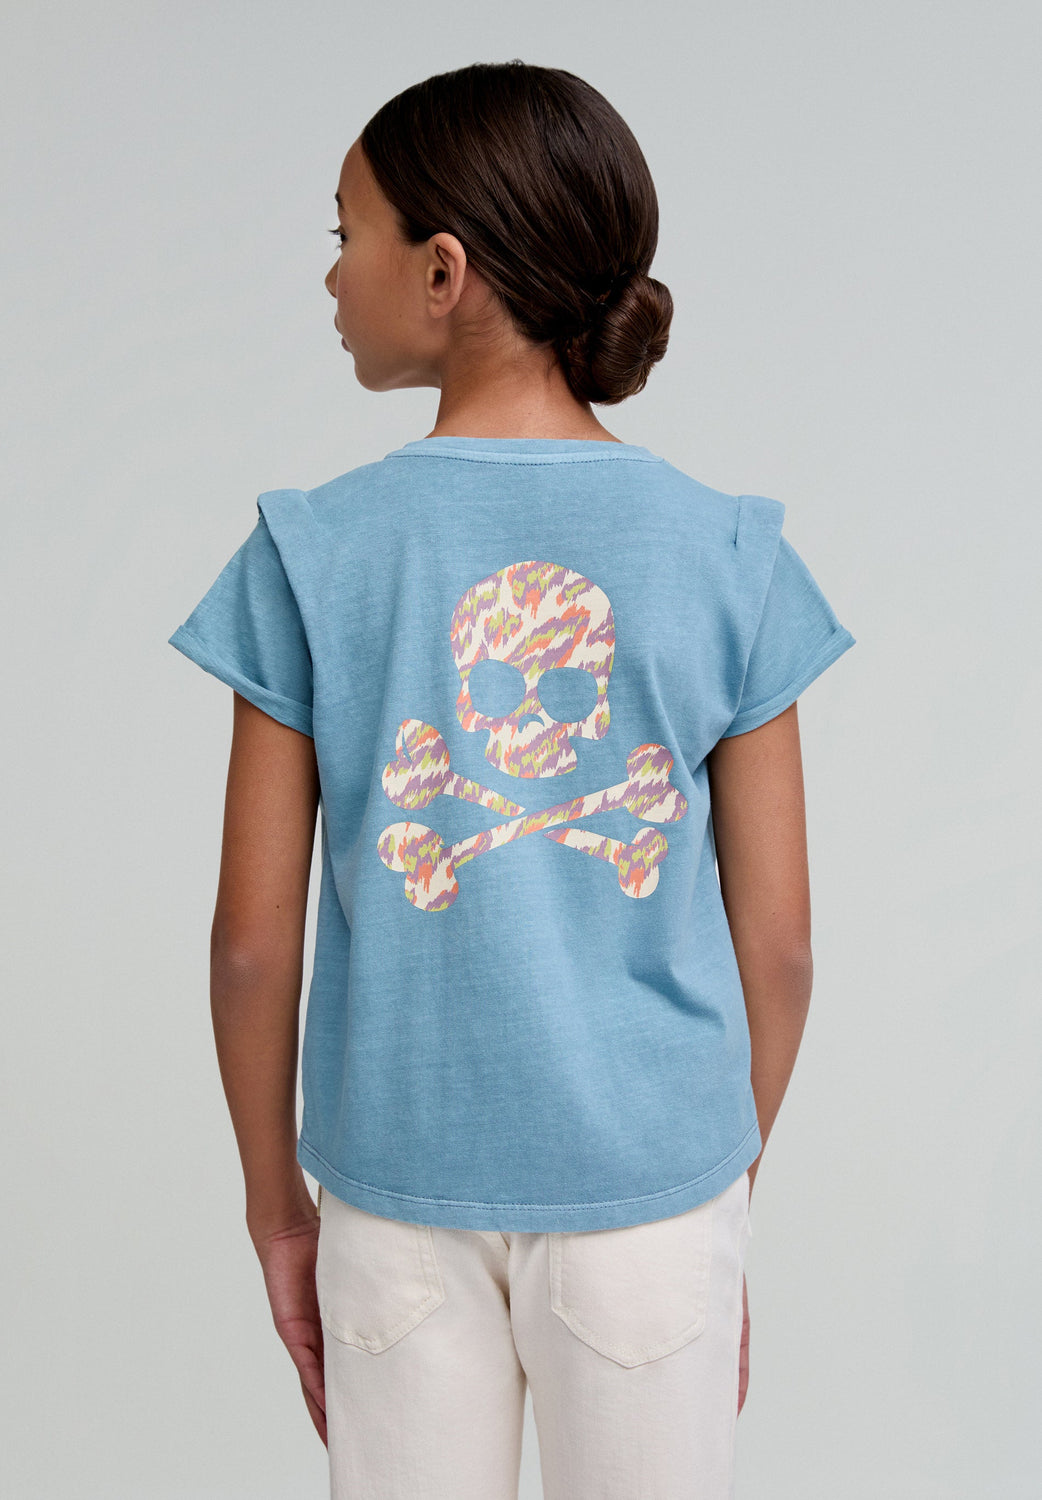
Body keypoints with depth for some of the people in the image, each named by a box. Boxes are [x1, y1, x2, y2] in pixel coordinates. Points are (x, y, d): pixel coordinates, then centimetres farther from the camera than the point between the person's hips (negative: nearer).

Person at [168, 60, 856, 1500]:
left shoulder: (310, 554, -9)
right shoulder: (726, 553, -7)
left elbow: (255, 940, -6)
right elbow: (777, 944, -3)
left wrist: (276, 1202, 8)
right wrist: (730, 1190, 11)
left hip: (398, 1180, 0)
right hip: (653, 1175, 0)